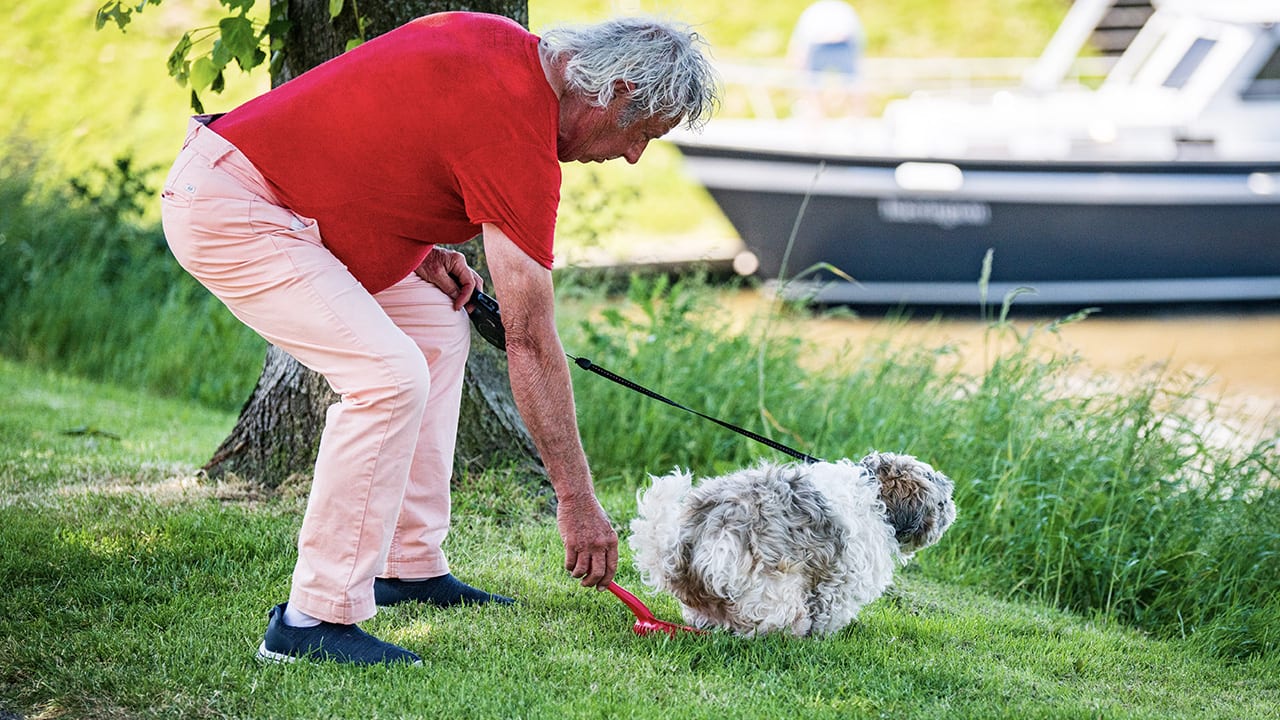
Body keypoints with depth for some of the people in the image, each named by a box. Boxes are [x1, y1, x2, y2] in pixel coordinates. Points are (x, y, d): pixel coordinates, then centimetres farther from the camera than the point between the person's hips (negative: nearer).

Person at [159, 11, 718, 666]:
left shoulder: (500, 43, 5)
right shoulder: (519, 137, -20)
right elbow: (531, 343, -17)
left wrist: (419, 248, 7)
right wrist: (577, 501, -11)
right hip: (225, 211, -11)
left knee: (438, 327, 15)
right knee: (390, 376, -21)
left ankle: (410, 567, 18)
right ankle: (315, 619, -17)